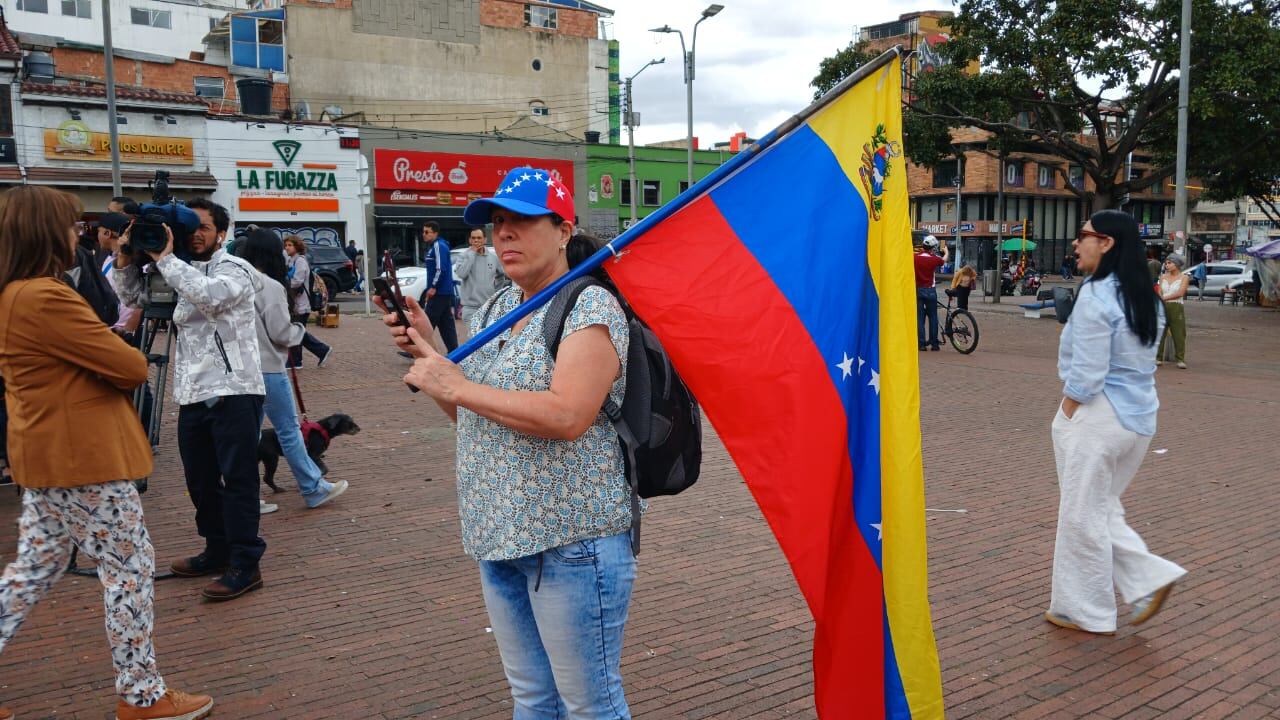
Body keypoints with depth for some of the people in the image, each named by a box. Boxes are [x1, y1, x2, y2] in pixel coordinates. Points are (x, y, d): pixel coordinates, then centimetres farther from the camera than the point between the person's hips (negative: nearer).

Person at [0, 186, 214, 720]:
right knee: (131, 569, 1)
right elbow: (131, 367, -19)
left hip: (47, 455, 10)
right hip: (83, 458, -10)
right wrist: (131, 359, 2)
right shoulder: (45, 297, -21)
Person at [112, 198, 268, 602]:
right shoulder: (182, 273, 17)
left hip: (233, 392, -8)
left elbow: (209, 295, -27)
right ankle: (217, 550, 28)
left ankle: (245, 565, -1)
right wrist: (126, 258, -1)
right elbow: (133, 297, 16)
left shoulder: (235, 269, -6)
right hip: (192, 394, 8)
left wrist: (163, 257, -20)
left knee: (237, 479, -5)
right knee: (201, 479, 15)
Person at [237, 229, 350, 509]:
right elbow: (281, 334, -13)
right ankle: (314, 489, 12)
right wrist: (299, 329, 5)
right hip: (267, 370, -7)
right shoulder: (271, 287, -14)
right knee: (289, 431, 2)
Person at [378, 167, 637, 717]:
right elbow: (471, 412, 19)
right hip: (499, 536, 8)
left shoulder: (590, 307, -12)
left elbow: (567, 415, -27)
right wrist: (427, 350, 3)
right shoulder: (496, 308, 13)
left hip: (570, 541, -8)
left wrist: (457, 386, -19)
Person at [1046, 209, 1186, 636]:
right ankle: (1151, 579, 13)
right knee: (1103, 511, 22)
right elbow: (1141, 364, 13)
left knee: (1083, 516, 5)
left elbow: (1085, 376, -20)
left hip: (1097, 417, -9)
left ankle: (1084, 612, 17)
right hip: (1139, 419, 9)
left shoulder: (1096, 295, -17)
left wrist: (1065, 420, -7)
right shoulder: (1145, 297, 9)